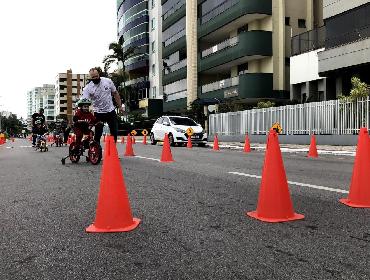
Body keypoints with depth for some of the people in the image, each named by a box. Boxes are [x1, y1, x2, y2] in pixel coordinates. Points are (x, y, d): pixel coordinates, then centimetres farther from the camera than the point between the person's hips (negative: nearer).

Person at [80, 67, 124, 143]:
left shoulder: (108, 81, -6)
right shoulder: (88, 88, -14)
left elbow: (115, 94, 6)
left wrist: (120, 106, 6)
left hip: (111, 111, 3)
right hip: (98, 113, -2)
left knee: (114, 133, 9)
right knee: (97, 134, -4)